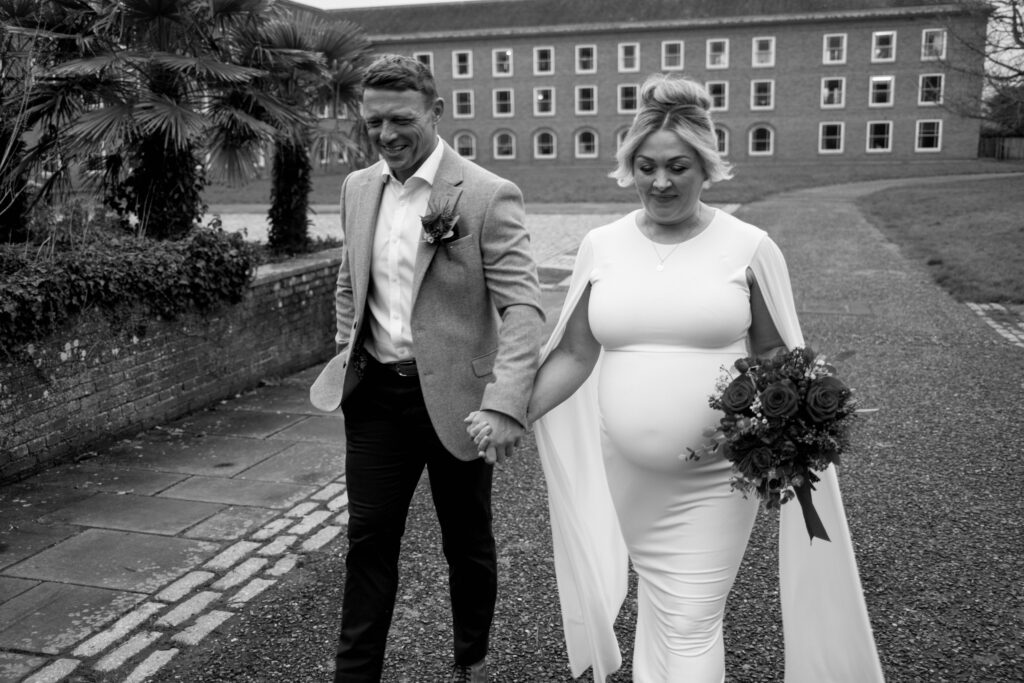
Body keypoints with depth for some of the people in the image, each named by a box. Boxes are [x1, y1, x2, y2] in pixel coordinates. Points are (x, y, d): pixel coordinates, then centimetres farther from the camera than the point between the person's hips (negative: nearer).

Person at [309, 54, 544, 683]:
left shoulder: (489, 196, -14)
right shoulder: (358, 188, 5)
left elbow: (523, 305, -20)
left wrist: (506, 405, -31)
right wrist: (349, 358, 12)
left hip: (453, 396, -4)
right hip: (375, 393, 4)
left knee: (467, 541, 14)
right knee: (369, 539, 10)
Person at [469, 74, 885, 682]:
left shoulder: (749, 247, -5)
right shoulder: (602, 246, 2)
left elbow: (774, 354, 1)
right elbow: (575, 354, 4)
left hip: (715, 477, -3)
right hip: (627, 475, 3)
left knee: (691, 624, 0)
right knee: (657, 604, 18)